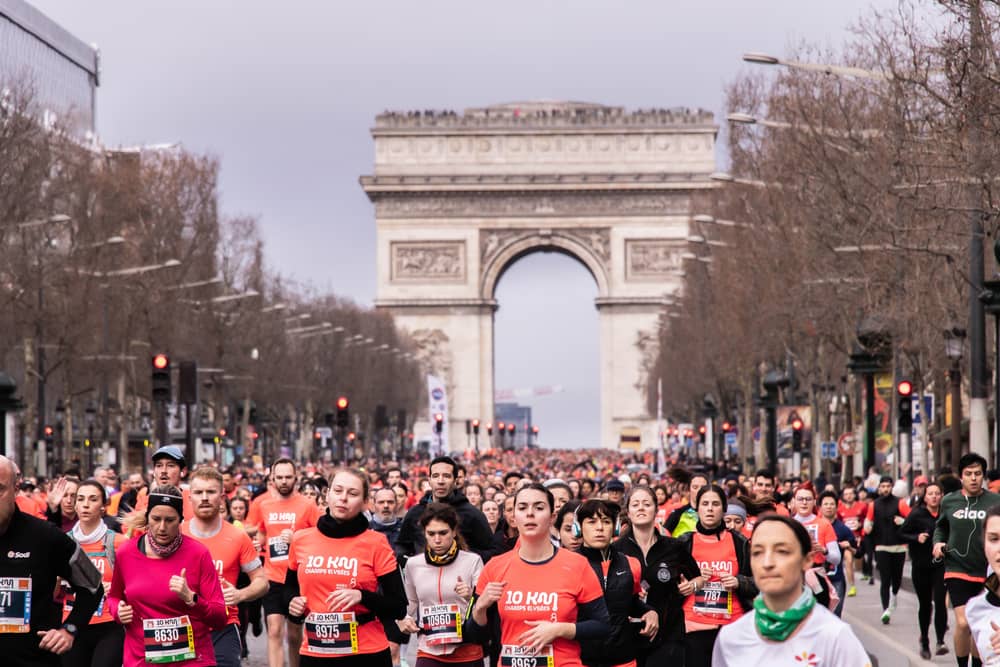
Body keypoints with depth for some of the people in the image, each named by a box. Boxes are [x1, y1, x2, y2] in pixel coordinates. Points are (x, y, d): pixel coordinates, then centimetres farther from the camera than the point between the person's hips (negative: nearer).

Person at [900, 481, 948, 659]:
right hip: (921, 566, 0)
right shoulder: (916, 514, -5)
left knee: (940, 601, -15)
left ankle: (940, 641, -15)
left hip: (941, 565, 0)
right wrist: (916, 537, -16)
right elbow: (902, 534, 0)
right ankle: (924, 641, 26)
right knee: (924, 604, 9)